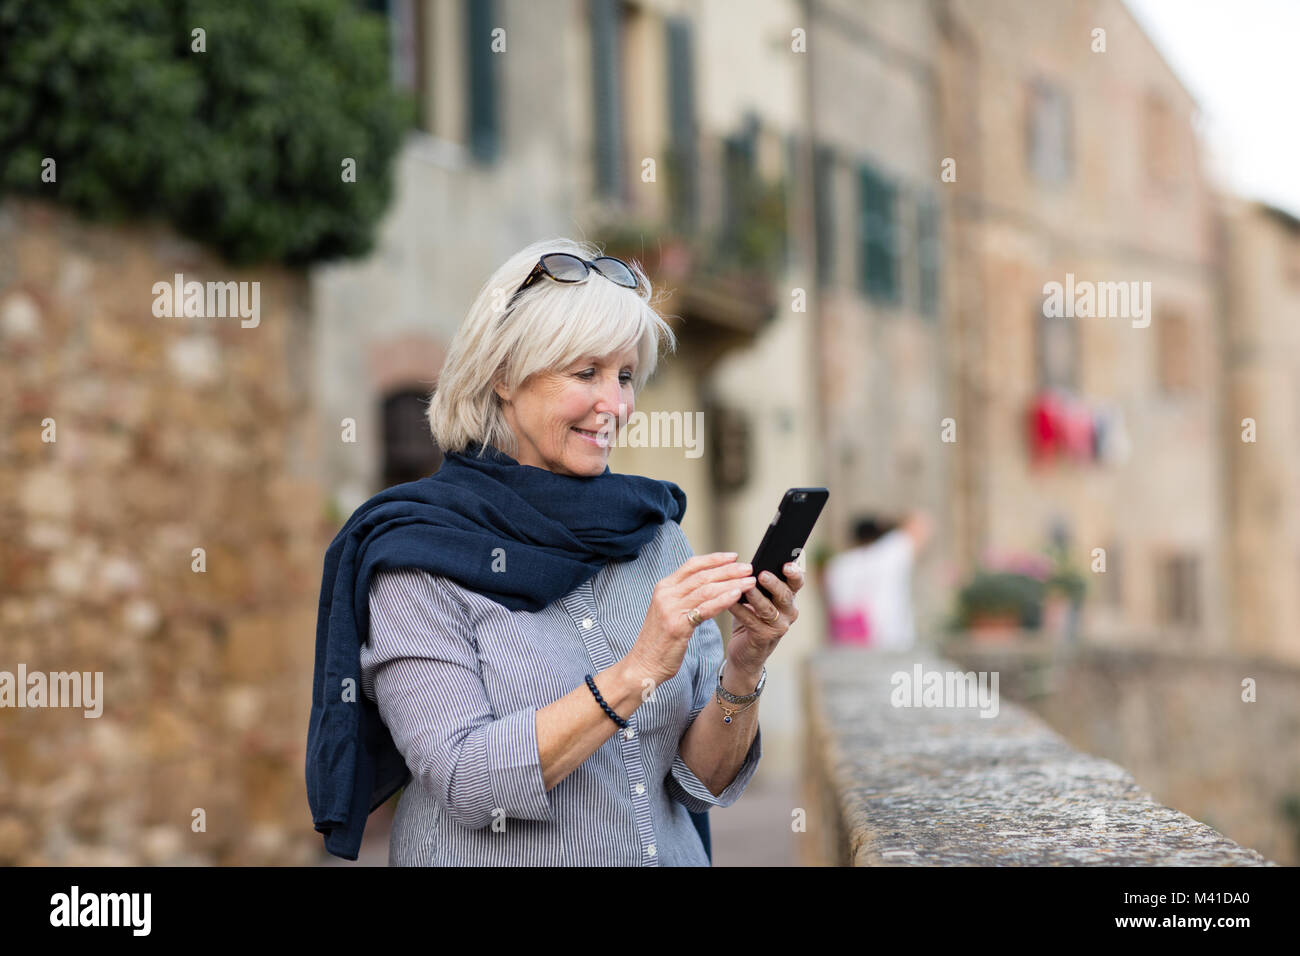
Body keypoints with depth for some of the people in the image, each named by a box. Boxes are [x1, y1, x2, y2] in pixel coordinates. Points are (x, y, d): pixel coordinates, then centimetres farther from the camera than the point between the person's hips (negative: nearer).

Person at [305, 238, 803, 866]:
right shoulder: (417, 555, -5)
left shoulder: (655, 532, 6)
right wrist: (640, 671, -18)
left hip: (669, 853, 2)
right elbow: (466, 782, -13)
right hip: (493, 862, -2)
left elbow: (705, 779, 5)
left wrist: (742, 671, -11)